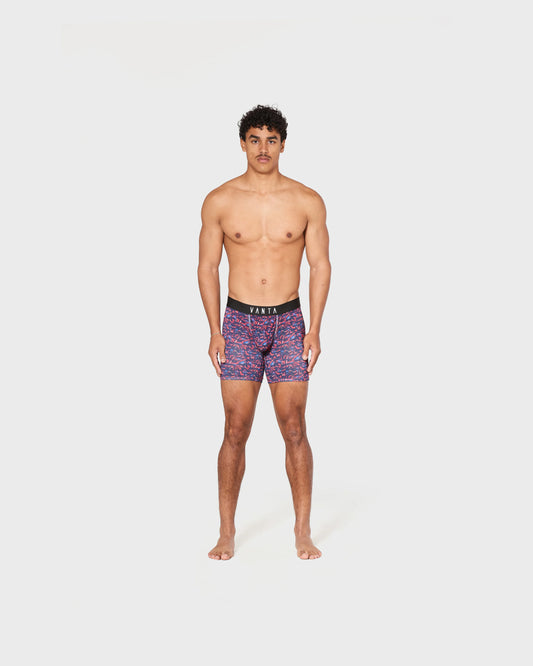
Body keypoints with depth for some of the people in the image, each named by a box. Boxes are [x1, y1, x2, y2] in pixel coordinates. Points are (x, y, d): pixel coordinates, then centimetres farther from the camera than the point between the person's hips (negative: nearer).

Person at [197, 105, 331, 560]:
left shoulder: (308, 201, 1)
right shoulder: (219, 201, 1)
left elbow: (321, 266, 3)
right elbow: (207, 267, 5)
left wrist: (314, 330, -4)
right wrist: (215, 331, -2)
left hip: (288, 322, 0)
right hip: (239, 323, 0)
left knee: (294, 429, 0)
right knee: (236, 431, 0)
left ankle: (303, 531, 12)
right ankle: (227, 532, 12)